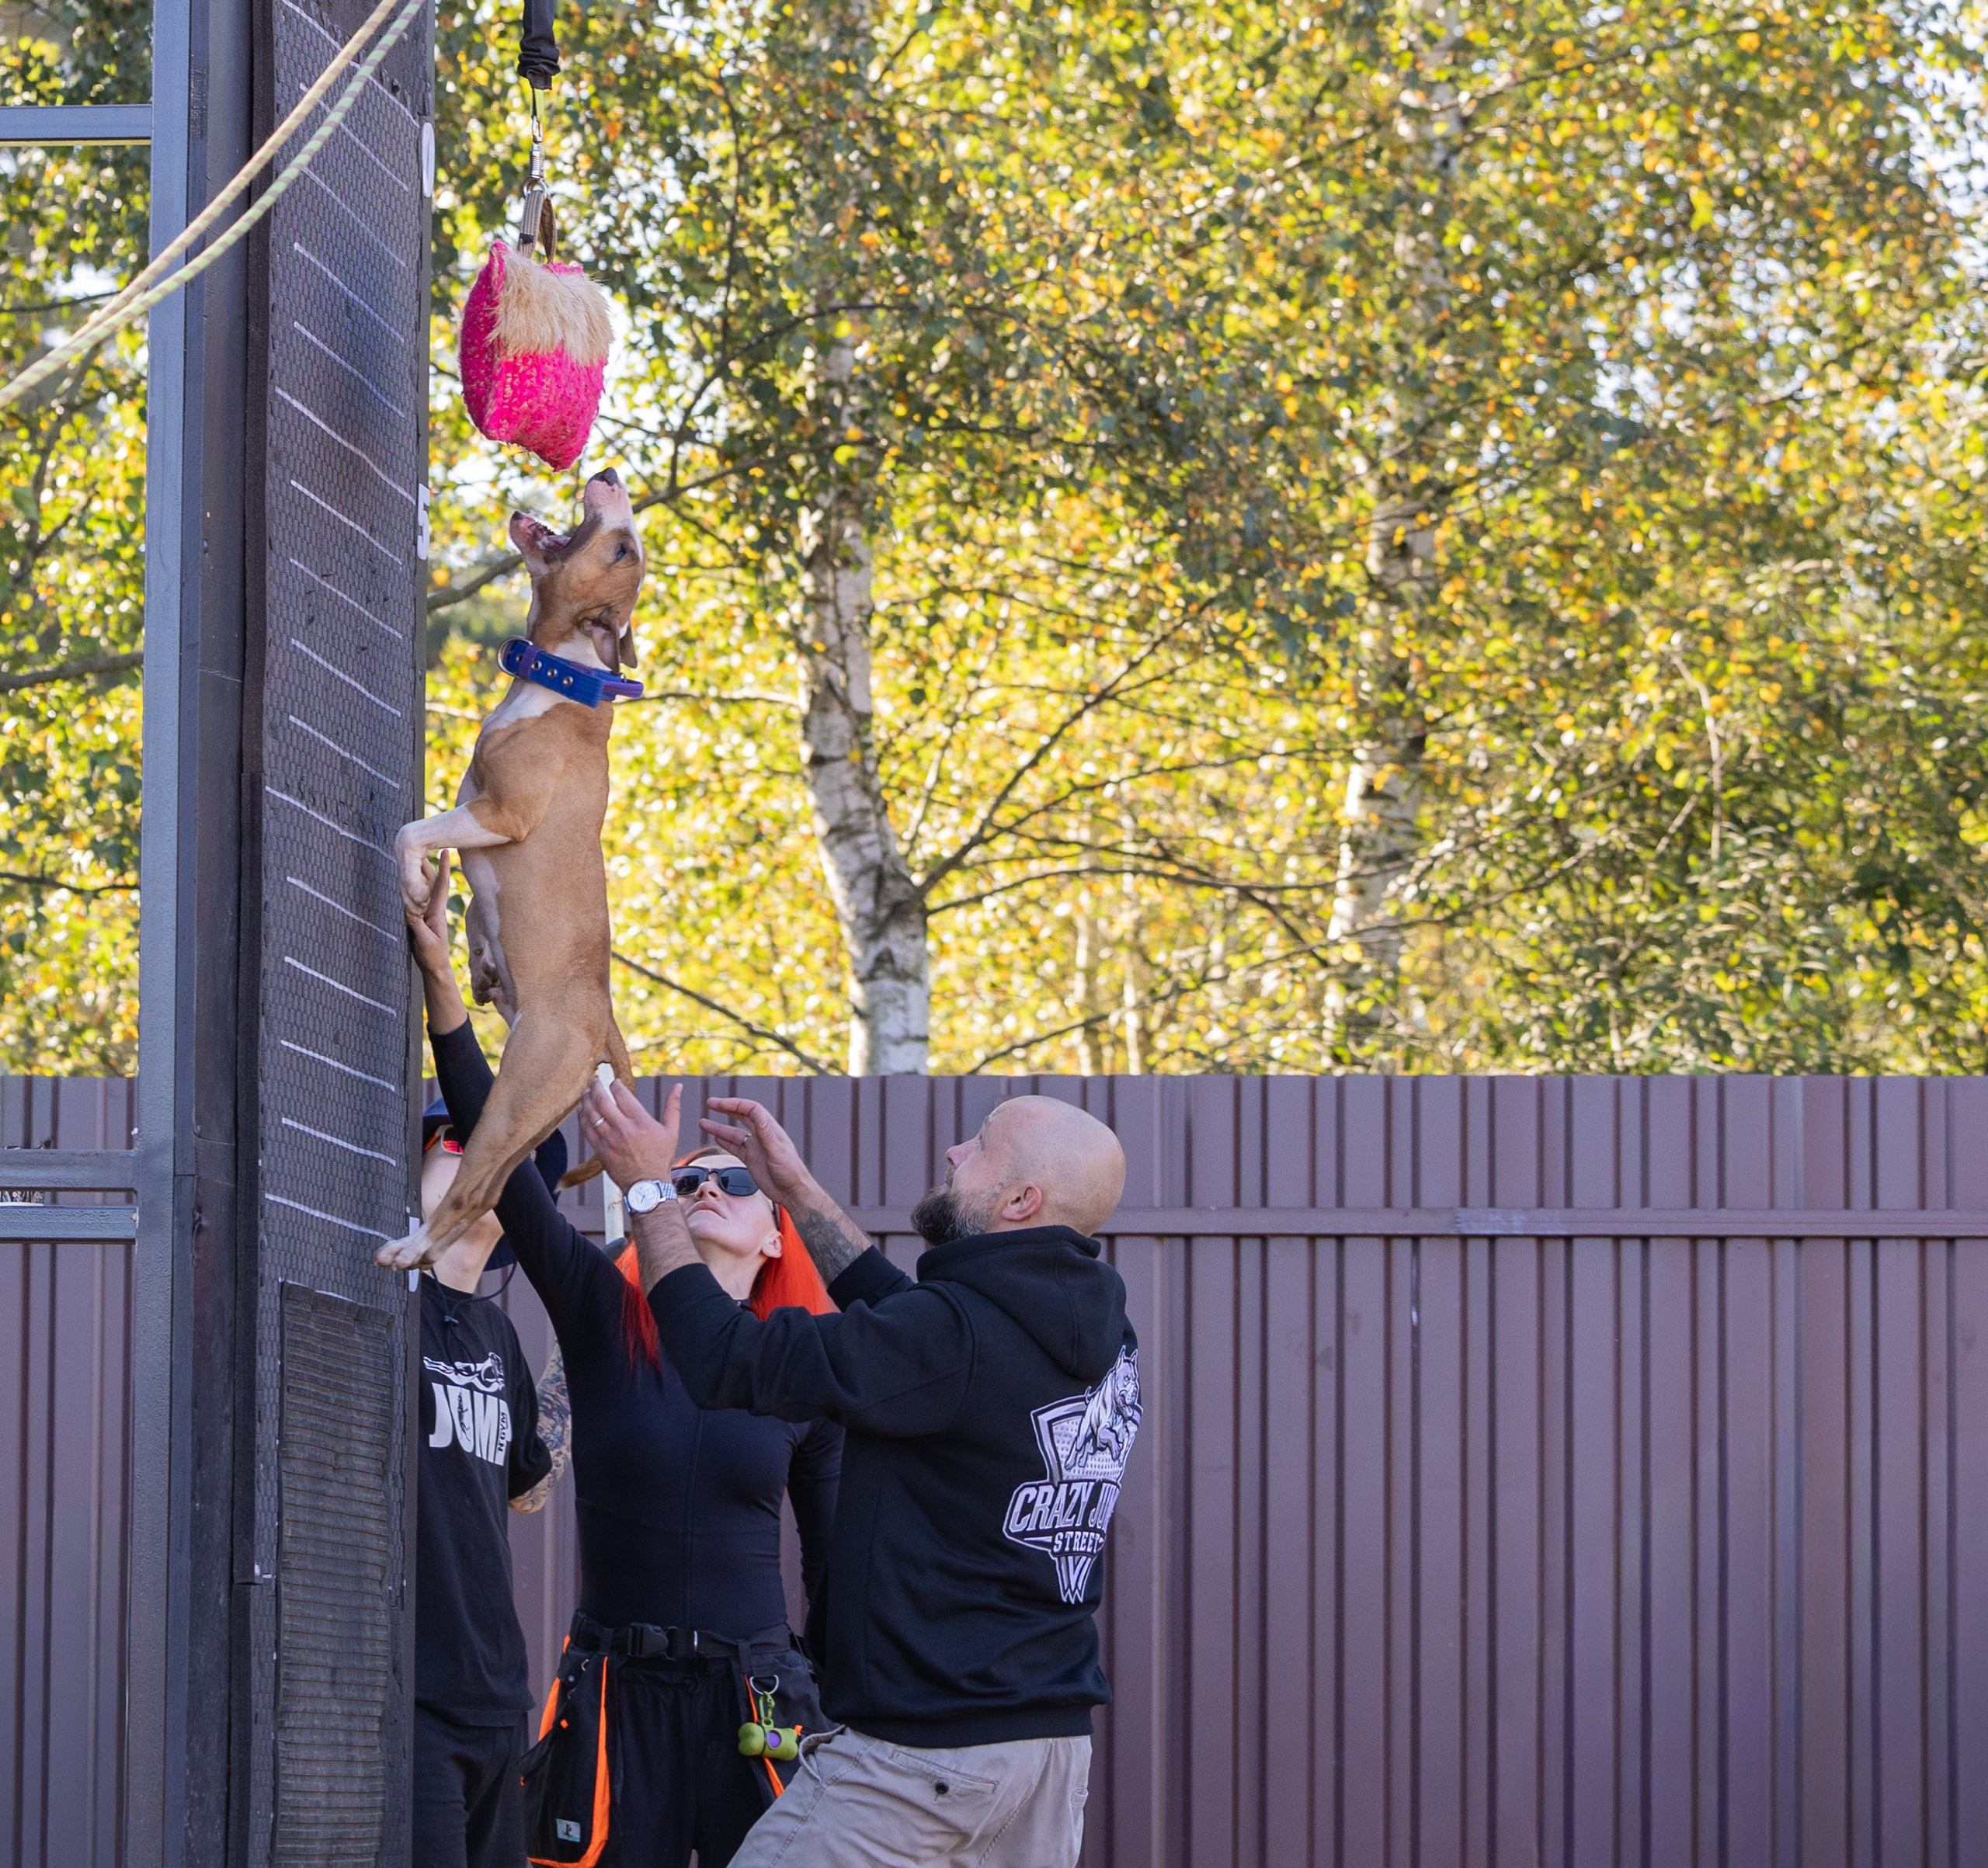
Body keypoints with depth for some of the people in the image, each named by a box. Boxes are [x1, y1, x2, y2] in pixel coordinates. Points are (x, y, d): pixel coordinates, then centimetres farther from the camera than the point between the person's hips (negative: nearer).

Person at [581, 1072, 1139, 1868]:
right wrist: (795, 1187, 25)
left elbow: (725, 1360, -17)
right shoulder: (1102, 1335, 8)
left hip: (923, 1744, -8)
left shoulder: (960, 1336, -19)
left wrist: (647, 1187, -6)